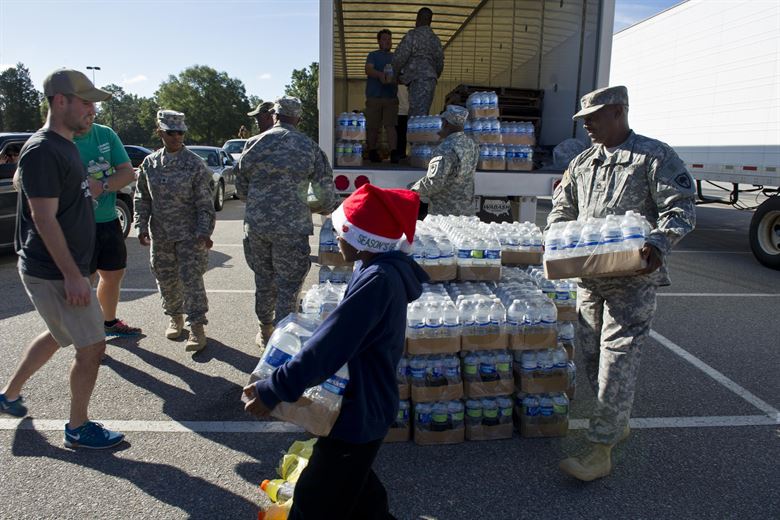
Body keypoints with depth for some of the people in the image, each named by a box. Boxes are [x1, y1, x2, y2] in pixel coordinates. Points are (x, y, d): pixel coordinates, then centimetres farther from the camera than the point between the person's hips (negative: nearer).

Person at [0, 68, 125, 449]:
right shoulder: (42, 151, -18)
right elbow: (44, 219, -22)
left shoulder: (64, 146, 12)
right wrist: (72, 275, -24)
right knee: (92, 347, -2)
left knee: (58, 336, 25)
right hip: (53, 274, -10)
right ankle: (78, 428, 15)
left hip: (63, 270, 10)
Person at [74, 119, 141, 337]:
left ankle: (110, 323, 41)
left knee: (114, 274, 19)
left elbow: (128, 172, -2)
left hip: (108, 220, 6)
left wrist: (102, 186, -21)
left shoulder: (106, 134, 2)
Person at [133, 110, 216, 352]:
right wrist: (142, 226, 3)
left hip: (190, 233, -4)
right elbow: (142, 198, 11)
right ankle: (175, 317, 33)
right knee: (166, 279, 13)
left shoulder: (194, 163, -6)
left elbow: (204, 201, -8)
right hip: (160, 234, 4)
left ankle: (197, 327, 1)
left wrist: (204, 231, -15)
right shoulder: (150, 163, 5)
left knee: (191, 279, -6)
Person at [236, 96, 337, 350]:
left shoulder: (254, 144, 3)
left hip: (256, 225, 3)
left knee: (264, 280, 18)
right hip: (292, 228, -3)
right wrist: (326, 208, 23)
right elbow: (326, 189, 1)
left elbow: (241, 188, 10)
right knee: (288, 285, 6)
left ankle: (265, 332, 33)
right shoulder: (310, 148, -3)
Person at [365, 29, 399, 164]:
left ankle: (394, 153, -16)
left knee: (390, 125, -8)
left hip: (391, 97, 2)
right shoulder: (373, 55, 10)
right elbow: (368, 70, -7)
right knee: (372, 127, 1)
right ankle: (372, 152, 12)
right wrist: (380, 75, -28)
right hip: (374, 96, -1)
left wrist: (395, 78, -13)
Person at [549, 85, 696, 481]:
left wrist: (659, 243, -27)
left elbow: (681, 210, -9)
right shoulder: (583, 161, 15)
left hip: (633, 279, -7)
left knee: (617, 361, -7)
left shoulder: (654, 156, -4)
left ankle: (600, 450, 0)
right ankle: (617, 423, 33)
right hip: (588, 275, 7)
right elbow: (562, 206, 21)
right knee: (592, 355, 13)